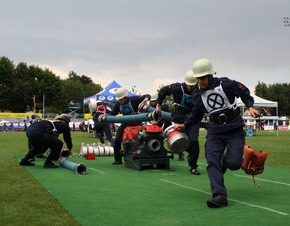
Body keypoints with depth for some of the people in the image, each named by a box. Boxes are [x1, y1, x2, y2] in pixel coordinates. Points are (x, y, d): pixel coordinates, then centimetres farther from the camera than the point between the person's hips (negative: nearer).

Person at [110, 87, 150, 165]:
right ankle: (118, 159, 12)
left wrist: (146, 98, -32)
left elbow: (147, 96, -9)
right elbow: (112, 114, 9)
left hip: (136, 123, -5)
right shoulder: (118, 104, -1)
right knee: (117, 141, -1)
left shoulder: (133, 100, -17)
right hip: (125, 123, 5)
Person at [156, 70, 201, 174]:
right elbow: (163, 91, 4)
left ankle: (193, 166, 2)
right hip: (180, 117, -1)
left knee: (194, 140, -13)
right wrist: (158, 105, 7)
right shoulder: (177, 88, -13)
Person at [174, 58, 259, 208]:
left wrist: (250, 107, -13)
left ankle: (223, 163, 23)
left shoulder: (225, 84, -11)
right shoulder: (197, 94, 5)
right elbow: (197, 114, 19)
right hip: (214, 132, 4)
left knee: (234, 163, -15)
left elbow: (244, 93, 2)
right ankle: (220, 195, -24)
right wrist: (185, 125, 10)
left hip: (234, 129, -3)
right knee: (212, 160, -18)